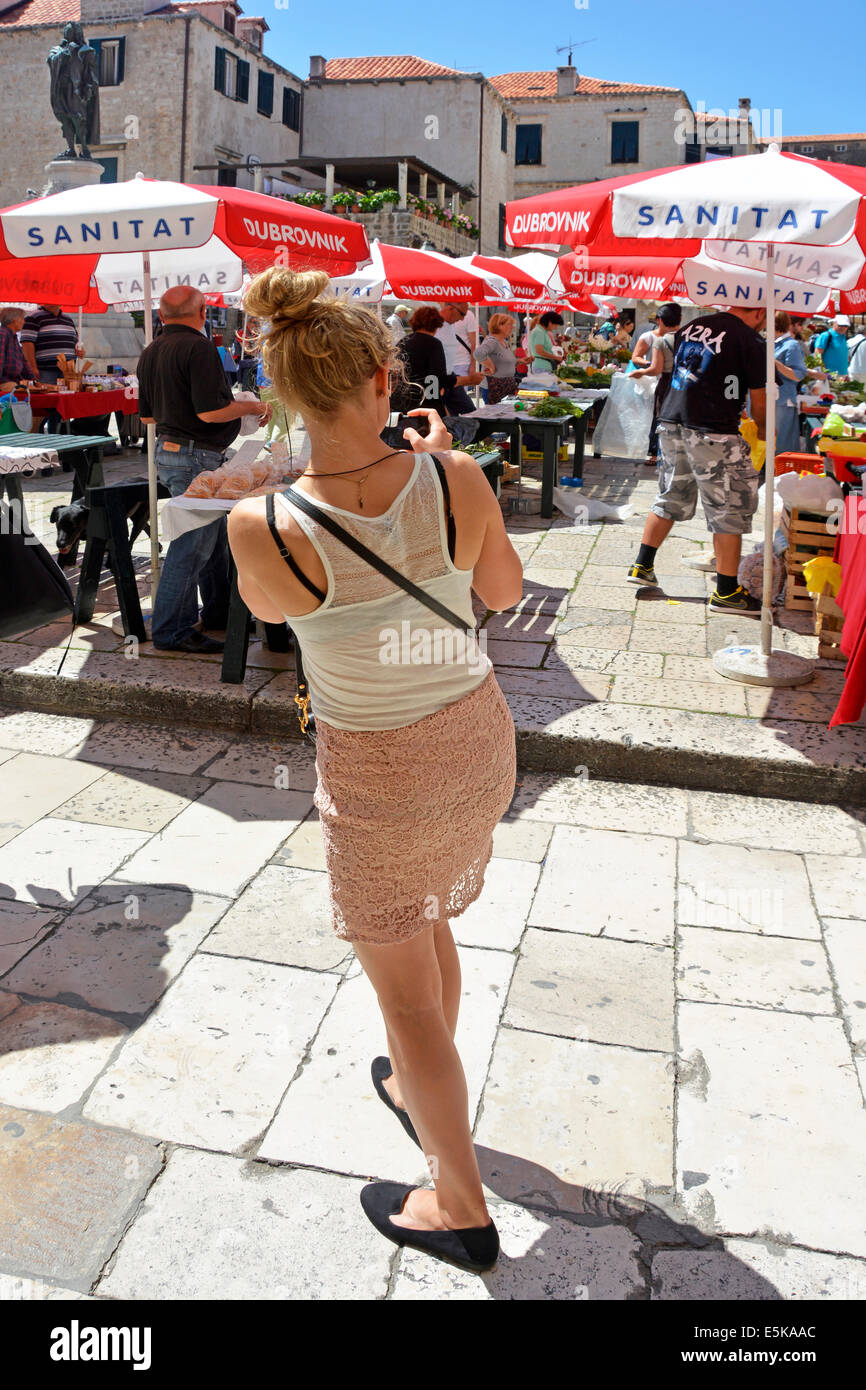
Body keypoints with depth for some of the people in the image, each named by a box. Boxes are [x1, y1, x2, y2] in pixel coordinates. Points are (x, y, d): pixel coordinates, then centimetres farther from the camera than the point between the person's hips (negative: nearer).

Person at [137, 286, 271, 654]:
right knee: (192, 544, -5)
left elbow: (146, 415, 17)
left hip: (167, 449, 10)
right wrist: (252, 407, -8)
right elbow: (211, 411, -23)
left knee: (213, 536, 19)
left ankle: (217, 613, 30)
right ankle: (171, 632, 0)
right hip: (196, 457, -10)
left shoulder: (150, 352, 12)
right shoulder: (199, 348, -16)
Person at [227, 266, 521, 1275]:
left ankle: (460, 1207, 34)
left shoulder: (261, 530, -23)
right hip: (480, 741, 5)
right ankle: (420, 1093, 55)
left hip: (377, 775, -4)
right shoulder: (454, 481, -18)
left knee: (405, 992, 15)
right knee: (427, 924, 30)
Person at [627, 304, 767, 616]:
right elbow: (759, 401, -3)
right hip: (712, 432, -7)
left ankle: (642, 566, 24)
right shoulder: (749, 340, -6)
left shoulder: (690, 327, 13)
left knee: (670, 498, 20)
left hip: (670, 422, 7)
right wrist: (762, 432, 17)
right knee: (730, 509, 2)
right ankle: (726, 592, 5)